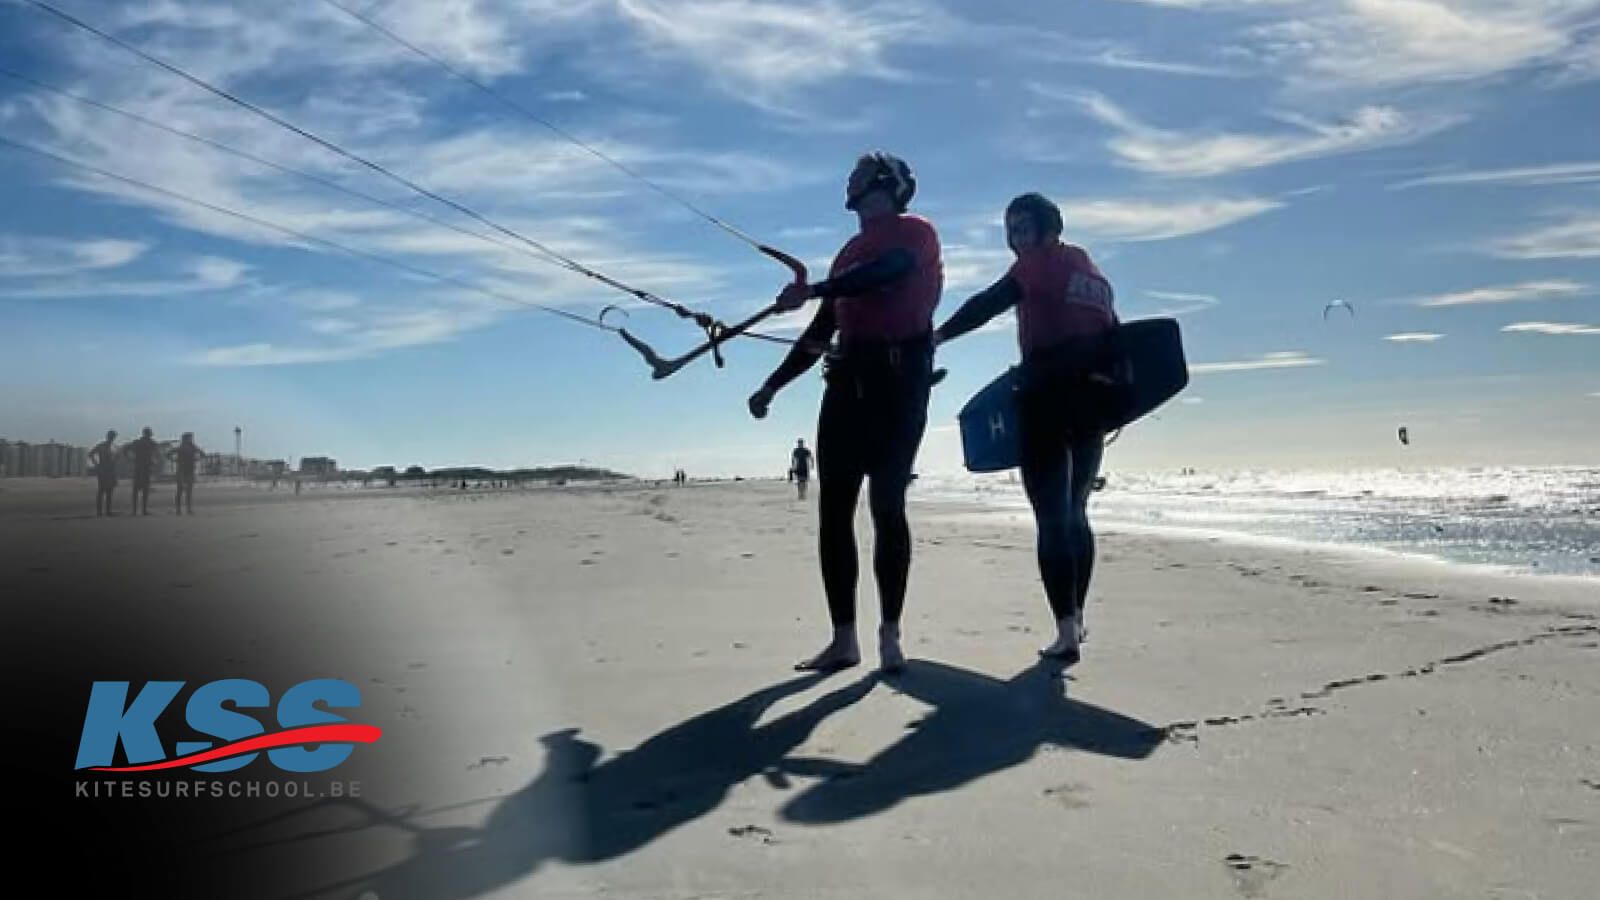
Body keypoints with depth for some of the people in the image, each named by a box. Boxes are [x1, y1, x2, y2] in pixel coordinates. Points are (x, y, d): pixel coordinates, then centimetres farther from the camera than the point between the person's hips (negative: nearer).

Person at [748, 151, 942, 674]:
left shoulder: (915, 233, 5)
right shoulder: (852, 252, 24)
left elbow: (885, 271, -18)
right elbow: (820, 331, 24)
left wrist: (812, 290, -26)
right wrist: (771, 387, 21)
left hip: (898, 379, -6)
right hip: (848, 380, 7)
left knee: (886, 506, -10)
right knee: (833, 509, 0)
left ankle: (891, 635, -1)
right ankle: (843, 639, 4)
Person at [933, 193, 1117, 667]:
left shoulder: (1039, 263, 1)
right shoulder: (1093, 274, 21)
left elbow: (989, 302, -13)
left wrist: (940, 335, -13)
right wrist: (1106, 389, 20)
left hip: (1048, 396, -7)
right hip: (1092, 399, 7)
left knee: (1052, 519, -6)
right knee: (1075, 513, 18)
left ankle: (1066, 633, -9)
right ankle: (1075, 618, 26)